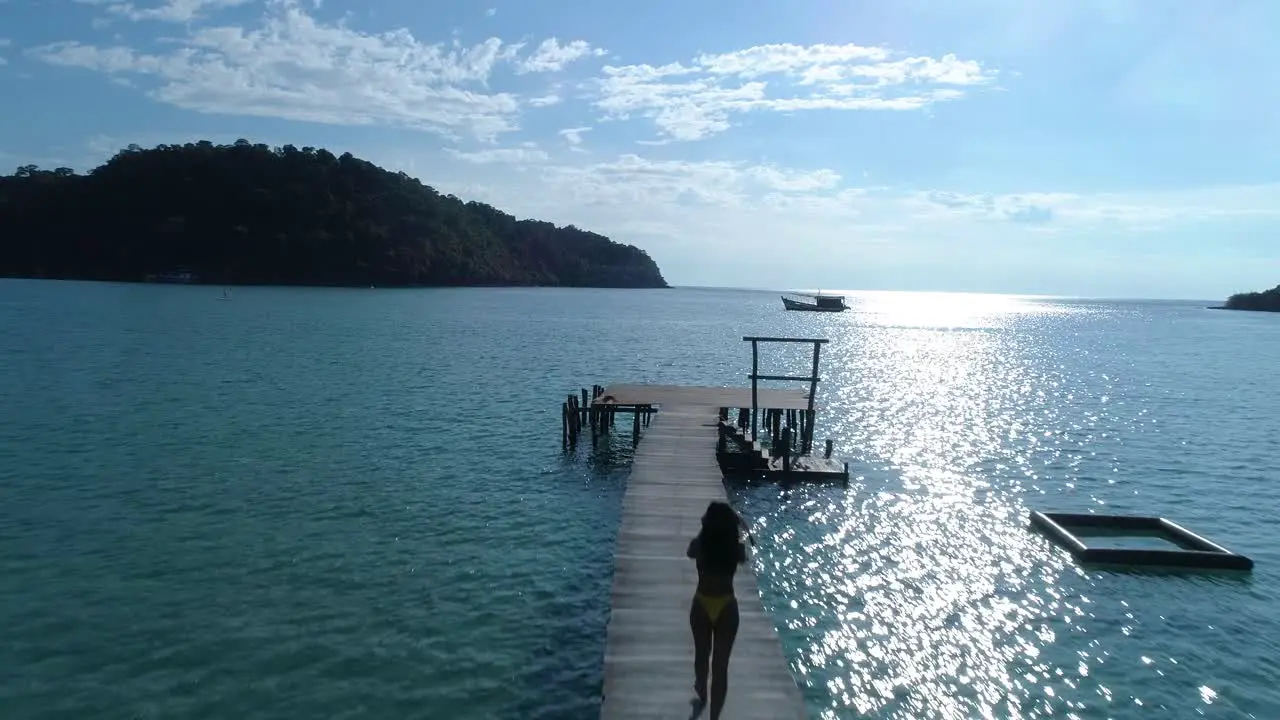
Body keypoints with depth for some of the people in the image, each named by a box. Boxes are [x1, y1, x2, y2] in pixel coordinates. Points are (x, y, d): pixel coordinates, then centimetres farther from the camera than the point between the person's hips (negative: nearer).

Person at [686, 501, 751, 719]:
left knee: (702, 655, 25)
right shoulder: (737, 548, -16)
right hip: (727, 608, -1)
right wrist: (736, 528, 10)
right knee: (721, 665, 7)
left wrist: (704, 529, 9)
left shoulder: (699, 545, -17)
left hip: (702, 606, 1)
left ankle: (702, 695, 50)